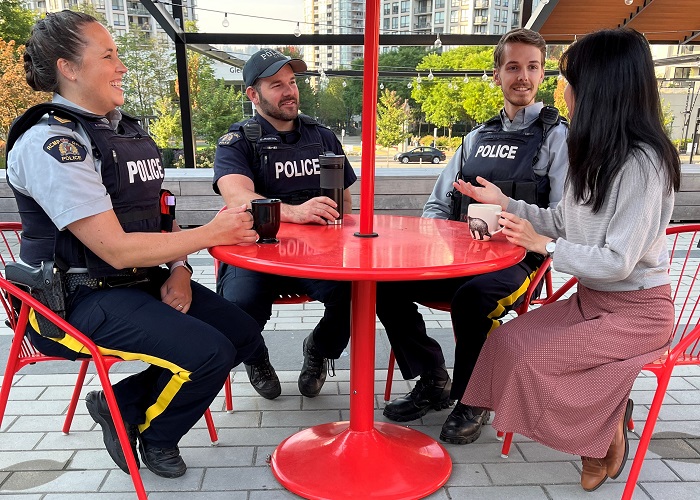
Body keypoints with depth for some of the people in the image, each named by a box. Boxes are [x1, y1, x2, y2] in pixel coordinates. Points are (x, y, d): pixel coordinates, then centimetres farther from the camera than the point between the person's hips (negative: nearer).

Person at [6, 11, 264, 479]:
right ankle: (155, 437, 11)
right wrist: (211, 233, -20)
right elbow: (116, 249, -24)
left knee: (245, 335, 0)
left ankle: (120, 404, 13)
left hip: (144, 280, 8)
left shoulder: (127, 130, 10)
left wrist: (179, 269, -6)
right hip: (82, 297, -8)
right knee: (209, 352, -23)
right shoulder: (51, 143, -17)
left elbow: (158, 214, 12)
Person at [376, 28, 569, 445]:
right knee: (384, 279, -15)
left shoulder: (559, 137, 2)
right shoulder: (477, 138, 18)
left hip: (518, 262, -5)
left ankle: (473, 401, -8)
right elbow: (439, 203, 17)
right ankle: (433, 382, 3)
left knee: (472, 295, -37)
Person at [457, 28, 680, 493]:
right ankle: (605, 417, 12)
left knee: (533, 360, -18)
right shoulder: (597, 153, 6)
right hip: (591, 298, 8)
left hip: (637, 310, -8)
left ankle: (607, 435, 11)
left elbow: (618, 262, -25)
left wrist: (544, 245, -19)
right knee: (508, 340, -4)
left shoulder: (641, 161, -23)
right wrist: (504, 202, 7)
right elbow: (565, 224, 9)